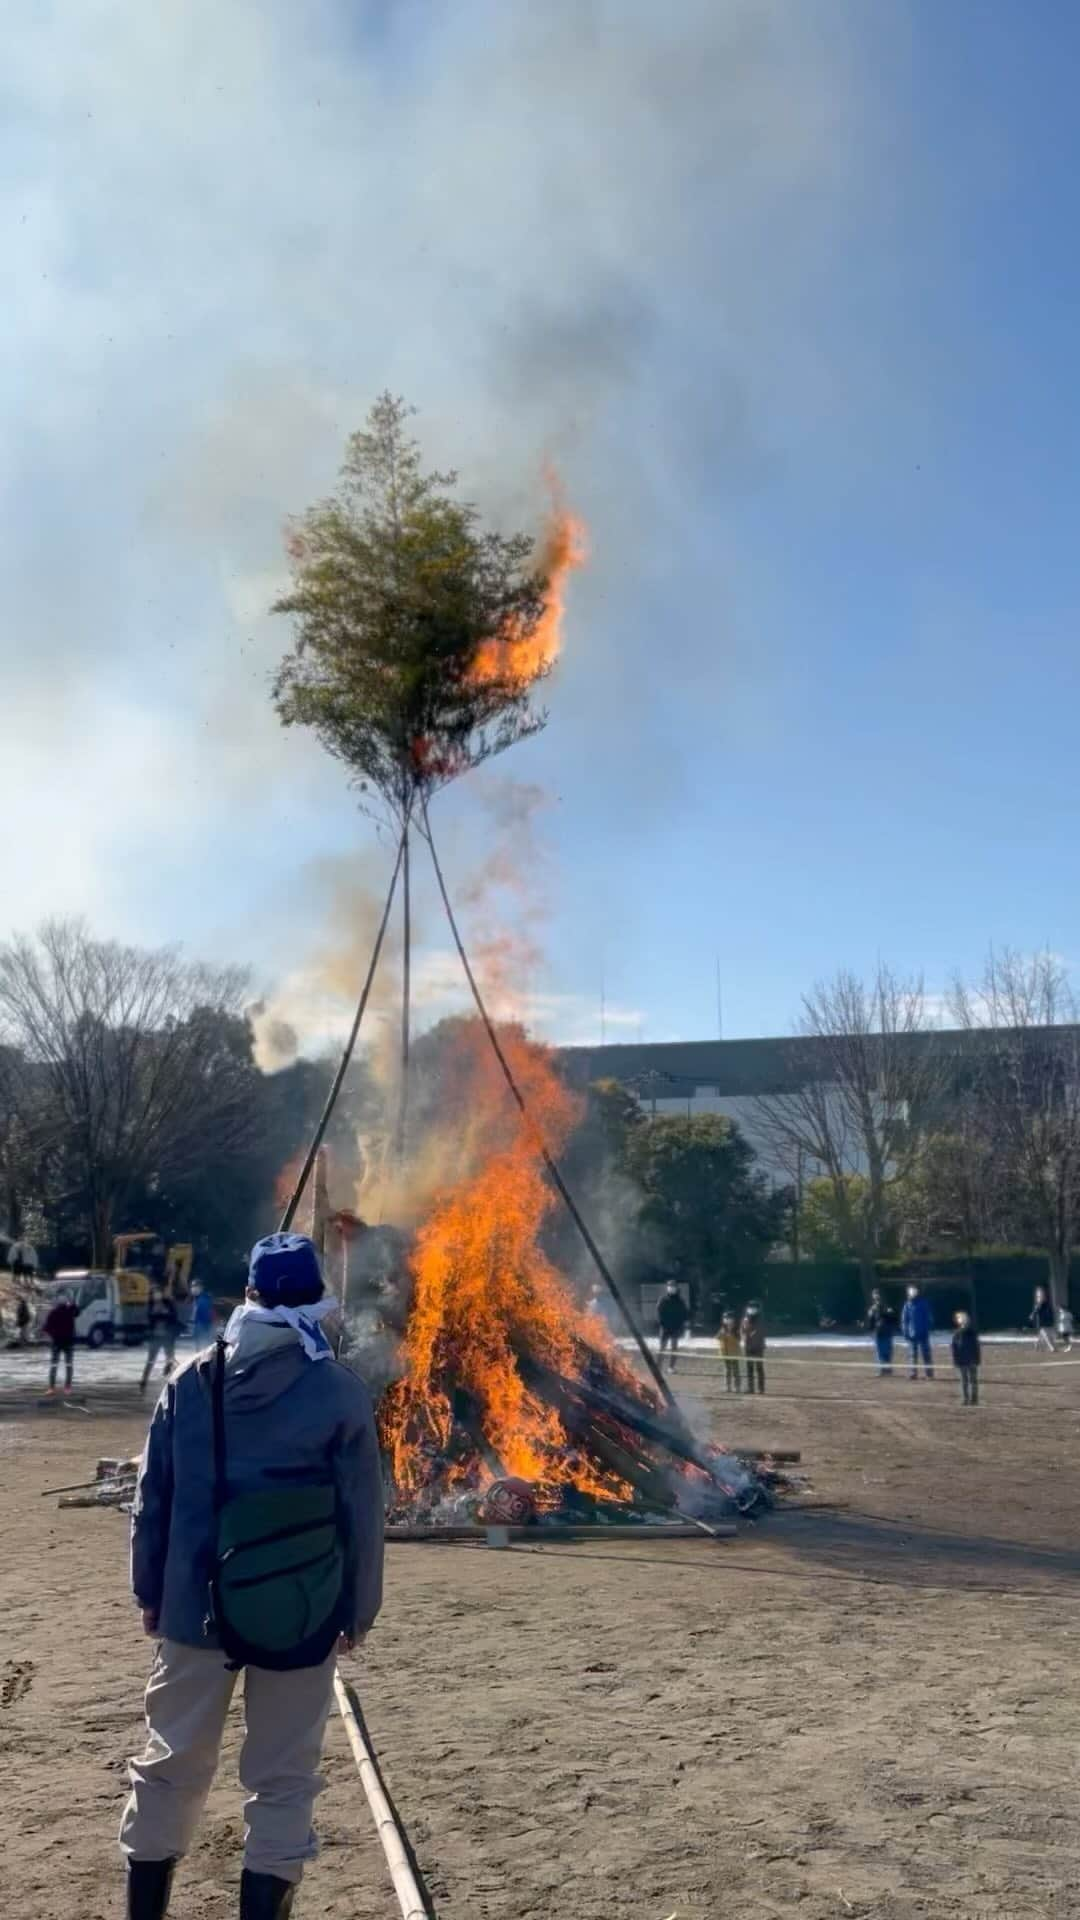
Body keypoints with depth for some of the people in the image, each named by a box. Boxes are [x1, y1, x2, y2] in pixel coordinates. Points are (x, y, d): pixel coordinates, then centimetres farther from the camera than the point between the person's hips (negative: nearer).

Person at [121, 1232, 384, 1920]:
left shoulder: (191, 1381, -2)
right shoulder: (340, 1392, -10)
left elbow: (153, 1497, 3)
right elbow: (361, 1513, -6)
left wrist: (150, 1590, 14)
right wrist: (360, 1607, 6)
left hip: (196, 1604, 3)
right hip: (299, 1610, -3)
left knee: (172, 1767, 18)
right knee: (283, 1780, 10)